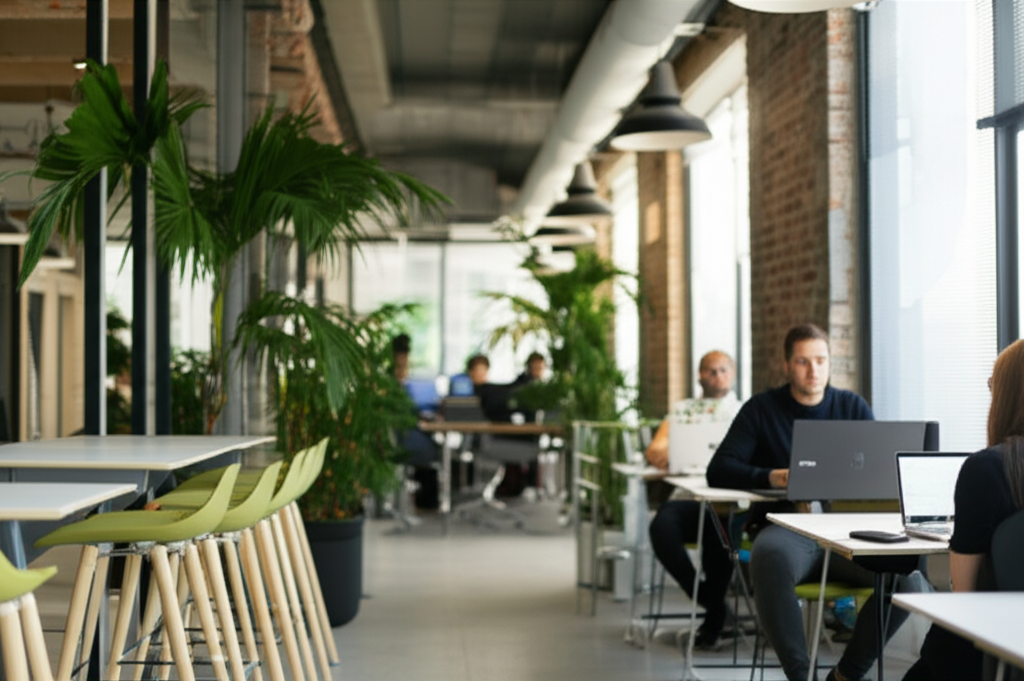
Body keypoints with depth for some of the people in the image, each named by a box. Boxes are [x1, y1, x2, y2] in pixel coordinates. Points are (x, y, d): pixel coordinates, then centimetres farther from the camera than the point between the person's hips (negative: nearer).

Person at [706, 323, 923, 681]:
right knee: (769, 558, -40)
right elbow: (719, 471, 2)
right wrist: (770, 477, -16)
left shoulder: (853, 406, 16)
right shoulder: (761, 408, 10)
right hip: (785, 527, -2)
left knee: (906, 573, -26)